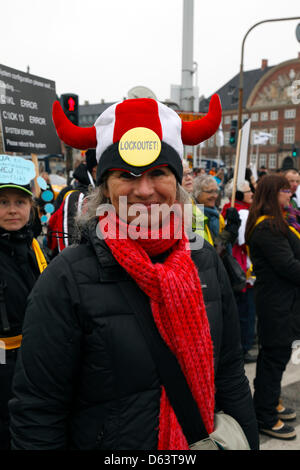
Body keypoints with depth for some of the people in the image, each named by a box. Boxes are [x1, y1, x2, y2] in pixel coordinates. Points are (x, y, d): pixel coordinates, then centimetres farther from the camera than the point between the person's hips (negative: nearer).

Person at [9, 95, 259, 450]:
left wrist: (247, 442, 4)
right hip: (107, 445, -3)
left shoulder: (206, 263, -7)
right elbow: (36, 413, -16)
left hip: (205, 443, 4)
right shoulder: (67, 280, -20)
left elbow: (230, 374, 1)